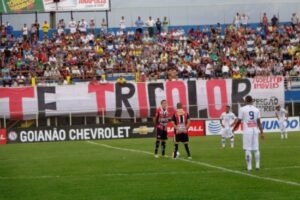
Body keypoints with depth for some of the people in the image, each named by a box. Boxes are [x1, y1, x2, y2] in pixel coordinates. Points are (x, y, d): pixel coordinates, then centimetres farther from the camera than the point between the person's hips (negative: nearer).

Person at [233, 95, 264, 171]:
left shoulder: (242, 109, -3)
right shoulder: (256, 109, 7)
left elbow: (239, 121, -1)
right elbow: (259, 122, 6)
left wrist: (234, 129, 13)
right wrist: (262, 132, 9)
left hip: (247, 131, -3)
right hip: (255, 130, 3)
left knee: (248, 149, -1)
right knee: (256, 149, 10)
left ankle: (249, 167, -3)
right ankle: (257, 165, 8)